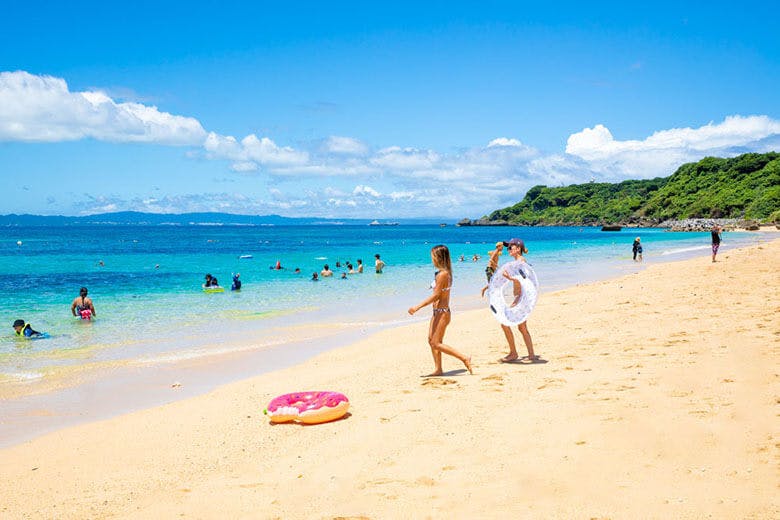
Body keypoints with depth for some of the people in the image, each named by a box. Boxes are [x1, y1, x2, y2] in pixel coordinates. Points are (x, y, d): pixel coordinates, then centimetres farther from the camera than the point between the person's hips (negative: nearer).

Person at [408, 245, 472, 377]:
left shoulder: (442, 274, -19)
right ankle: (438, 369, 17)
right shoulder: (445, 273, 10)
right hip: (438, 312, 10)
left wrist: (418, 306, -19)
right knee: (431, 340, 12)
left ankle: (464, 358, -4)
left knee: (436, 343, -5)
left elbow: (436, 295, -21)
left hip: (442, 312, -10)